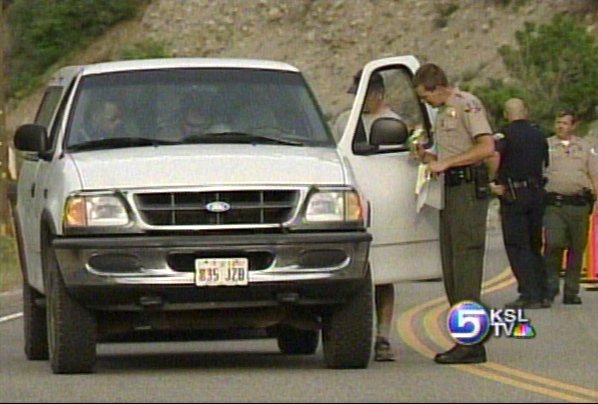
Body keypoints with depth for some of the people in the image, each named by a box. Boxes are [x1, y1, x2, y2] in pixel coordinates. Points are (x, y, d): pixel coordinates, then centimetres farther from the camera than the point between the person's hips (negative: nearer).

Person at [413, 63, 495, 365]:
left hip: (469, 189, -10)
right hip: (450, 191, 10)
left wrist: (446, 162, -17)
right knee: (451, 267, 8)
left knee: (466, 263, -13)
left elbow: (486, 148, -18)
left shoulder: (467, 105, -8)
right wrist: (429, 157, 11)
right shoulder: (442, 113, 22)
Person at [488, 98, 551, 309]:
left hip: (514, 195, -6)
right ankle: (543, 293, 13)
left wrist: (495, 182, -13)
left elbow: (493, 157, -24)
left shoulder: (506, 134, -7)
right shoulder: (539, 135, 11)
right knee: (535, 246, 15)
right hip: (537, 193, 6)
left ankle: (530, 294, -11)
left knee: (517, 247, -3)